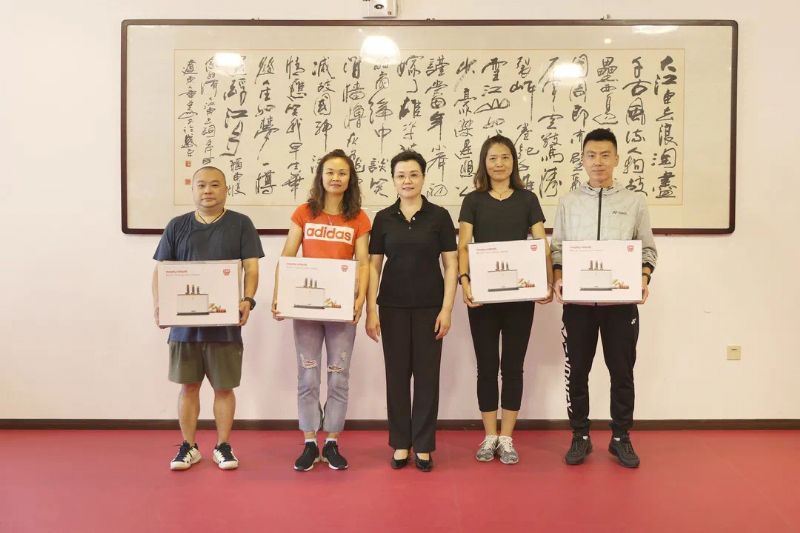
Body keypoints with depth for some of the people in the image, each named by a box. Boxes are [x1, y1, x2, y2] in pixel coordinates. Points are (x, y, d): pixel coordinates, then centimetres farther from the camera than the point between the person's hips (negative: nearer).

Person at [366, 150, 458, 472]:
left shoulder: (438, 216, 0)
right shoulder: (383, 218, 4)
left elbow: (451, 265, 0)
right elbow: (373, 266, 5)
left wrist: (446, 309, -7)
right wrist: (371, 310, -2)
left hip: (429, 307, -1)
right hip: (393, 307, 1)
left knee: (427, 374, 4)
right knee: (397, 374, 7)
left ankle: (423, 446, 16)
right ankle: (400, 444, 18)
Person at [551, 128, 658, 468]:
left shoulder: (634, 202, 6)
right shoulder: (568, 202, 7)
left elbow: (648, 249, 8)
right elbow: (557, 248, 7)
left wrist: (644, 278, -9)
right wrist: (557, 279, -9)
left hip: (622, 301, 0)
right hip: (578, 301, 0)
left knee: (622, 371, 8)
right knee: (577, 371, 7)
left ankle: (621, 438, 23)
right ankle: (580, 437, 22)